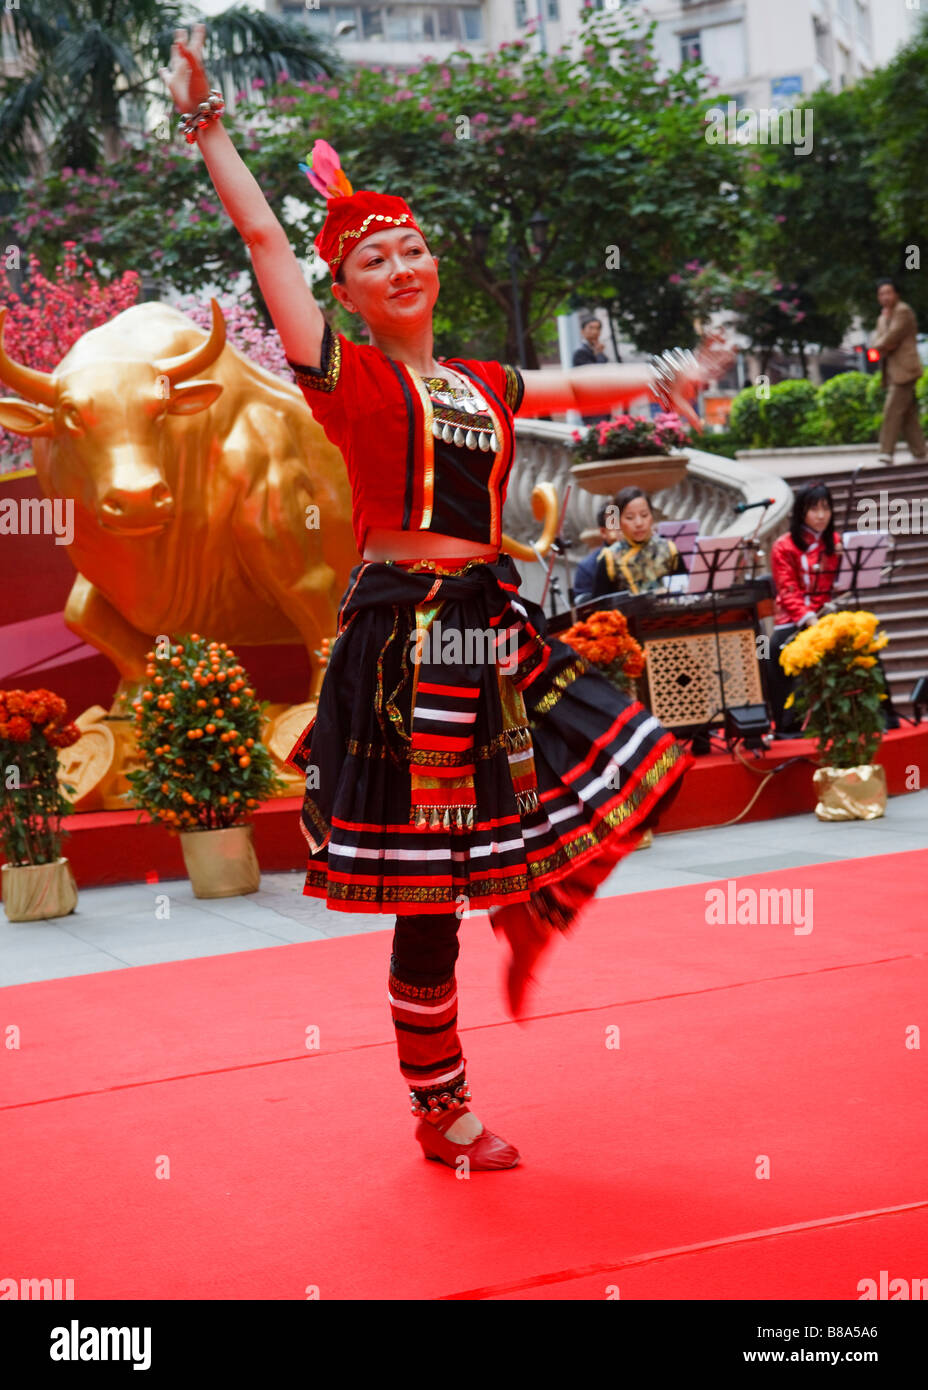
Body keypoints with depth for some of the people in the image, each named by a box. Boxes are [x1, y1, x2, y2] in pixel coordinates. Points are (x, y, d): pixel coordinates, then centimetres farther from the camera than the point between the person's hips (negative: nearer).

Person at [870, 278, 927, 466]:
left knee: (893, 410, -14)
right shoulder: (883, 317, 22)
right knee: (908, 414, 10)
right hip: (893, 372, 9)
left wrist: (879, 345, 1)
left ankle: (887, 452, -17)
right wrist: (882, 346, -8)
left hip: (903, 371, -9)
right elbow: (875, 340, 13)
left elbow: (891, 338, -16)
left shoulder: (903, 311, -7)